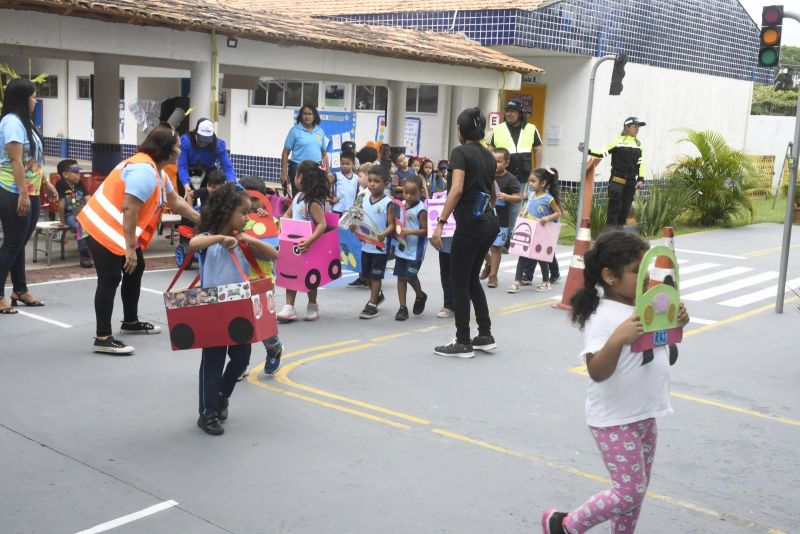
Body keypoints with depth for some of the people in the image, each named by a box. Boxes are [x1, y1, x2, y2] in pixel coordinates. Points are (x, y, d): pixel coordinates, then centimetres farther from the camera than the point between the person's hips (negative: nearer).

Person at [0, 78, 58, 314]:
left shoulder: (24, 121, 15)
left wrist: (46, 183, 21)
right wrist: (23, 194, -24)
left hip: (30, 193, 9)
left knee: (20, 243, 14)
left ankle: (20, 290, 22)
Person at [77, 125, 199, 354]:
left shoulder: (156, 170, 12)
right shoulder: (144, 171, -23)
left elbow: (175, 201, 23)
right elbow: (129, 210, -29)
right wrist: (130, 248, -28)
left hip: (116, 230, 11)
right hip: (104, 230, -11)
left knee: (135, 269, 19)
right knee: (110, 279, -11)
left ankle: (131, 322, 33)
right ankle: (103, 339, -9)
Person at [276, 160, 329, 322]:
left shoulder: (313, 202, -22)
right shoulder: (297, 197, 2)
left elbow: (322, 224, -29)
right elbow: (288, 214, 15)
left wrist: (309, 241, -40)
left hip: (308, 246, -8)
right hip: (293, 244, 8)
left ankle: (312, 306, 28)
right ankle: (289, 308, 14)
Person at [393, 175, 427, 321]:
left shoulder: (421, 210, -14)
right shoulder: (401, 205, 6)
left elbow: (425, 230, -15)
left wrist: (411, 231, -26)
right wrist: (397, 230, -2)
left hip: (415, 250, -6)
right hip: (401, 248, 6)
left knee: (410, 276, -7)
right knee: (401, 277, 6)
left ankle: (420, 296, 24)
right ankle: (402, 307, 14)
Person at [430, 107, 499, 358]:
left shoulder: (460, 152, -9)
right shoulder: (488, 155, 14)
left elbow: (457, 189, -24)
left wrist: (440, 223, -25)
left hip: (470, 224, -8)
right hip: (489, 223, 8)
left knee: (459, 282, 2)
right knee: (472, 279, 17)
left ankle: (463, 343, 7)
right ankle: (486, 337, 20)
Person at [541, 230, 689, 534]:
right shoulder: (603, 317, -22)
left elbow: (659, 346, 19)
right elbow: (597, 372, -29)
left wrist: (676, 324, 0)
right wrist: (618, 338, -44)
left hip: (644, 415, 8)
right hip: (614, 421, -8)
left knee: (637, 490, 16)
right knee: (629, 491, -3)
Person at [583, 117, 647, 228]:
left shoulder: (639, 143, 11)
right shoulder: (618, 140, -2)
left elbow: (641, 163, 12)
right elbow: (603, 152, -8)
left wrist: (641, 179, 3)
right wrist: (587, 151, -21)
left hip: (631, 180, 5)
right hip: (617, 178, -5)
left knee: (626, 207, 7)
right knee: (614, 206, -8)